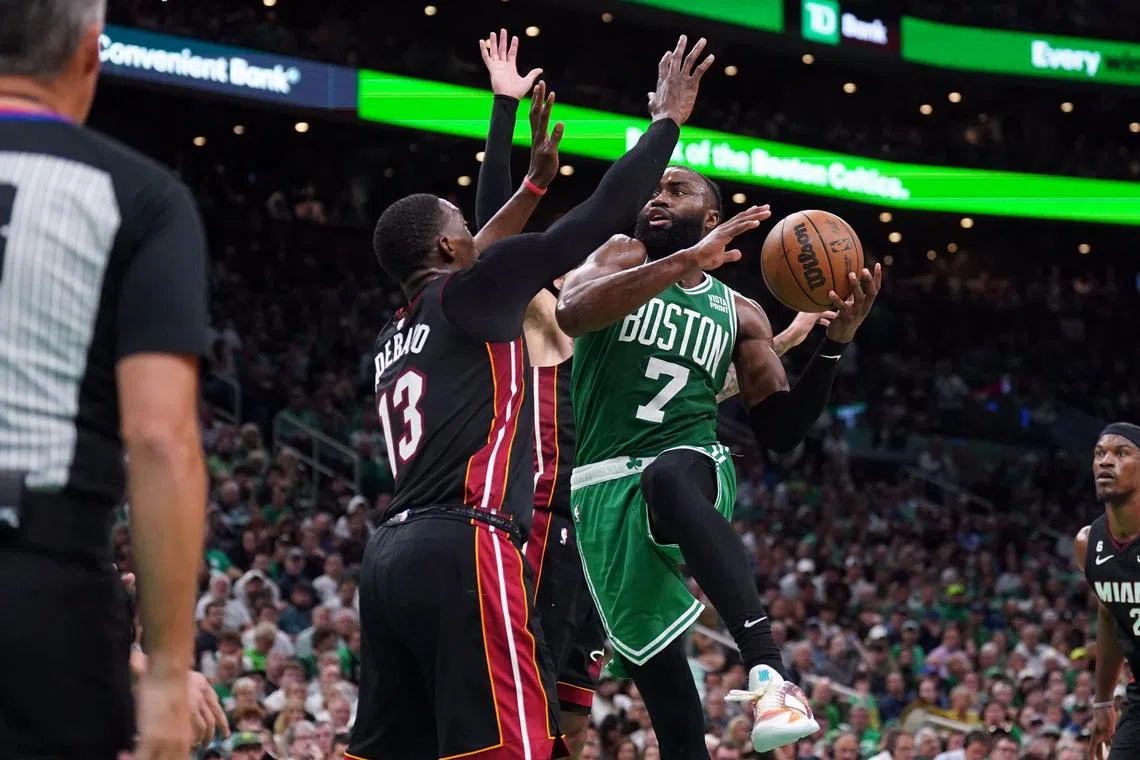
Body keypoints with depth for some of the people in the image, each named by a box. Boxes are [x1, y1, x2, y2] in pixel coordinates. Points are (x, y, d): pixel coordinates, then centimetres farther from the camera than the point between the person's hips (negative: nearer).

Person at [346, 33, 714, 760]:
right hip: (464, 549, -9)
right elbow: (600, 218, -1)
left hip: (392, 554, 9)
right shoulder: (469, 296, 1)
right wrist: (669, 120, 10)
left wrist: (533, 184, 51)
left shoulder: (395, 339, 23)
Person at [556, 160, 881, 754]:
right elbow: (571, 313, -17)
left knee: (669, 476, -41)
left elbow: (780, 432, 11)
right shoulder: (624, 258, 8)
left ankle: (768, 673, -55)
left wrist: (837, 340, -1)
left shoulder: (739, 314, 15)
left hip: (691, 464, -1)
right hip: (604, 488, 1)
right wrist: (687, 260, -23)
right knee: (665, 688, -4)